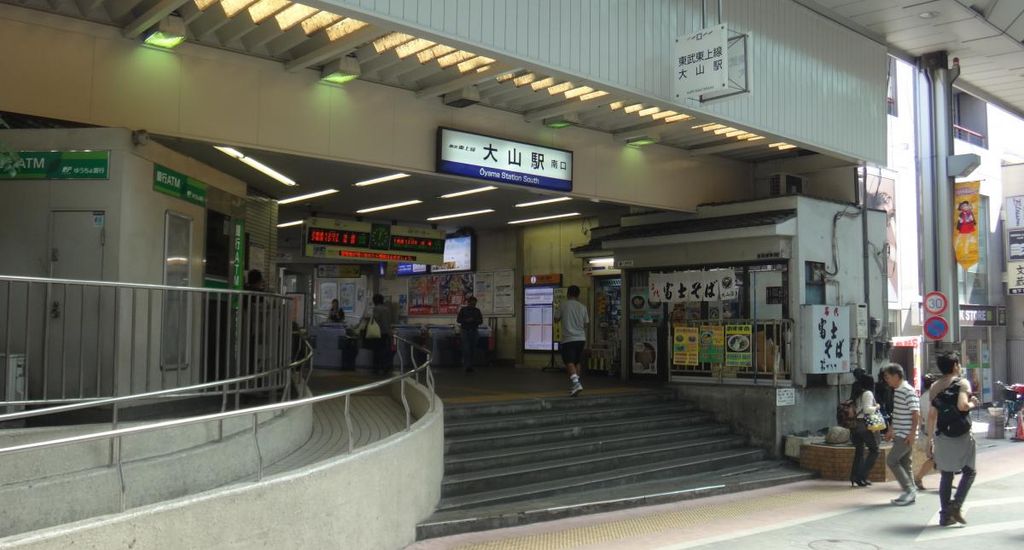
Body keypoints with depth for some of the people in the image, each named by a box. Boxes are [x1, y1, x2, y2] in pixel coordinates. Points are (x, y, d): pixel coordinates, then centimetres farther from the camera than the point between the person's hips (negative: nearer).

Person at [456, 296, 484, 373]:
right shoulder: (463, 310, 1)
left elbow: (481, 322, 9)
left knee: (472, 350, 4)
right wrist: (466, 320, -16)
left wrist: (475, 320, -14)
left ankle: (470, 366, 11)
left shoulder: (477, 310, 8)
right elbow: (458, 320, -1)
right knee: (466, 349, -10)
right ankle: (466, 366, -11)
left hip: (474, 331, 3)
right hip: (465, 331, -3)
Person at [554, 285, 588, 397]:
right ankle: (574, 387, 23)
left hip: (568, 339, -4)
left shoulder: (563, 305, -4)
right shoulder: (583, 307, 5)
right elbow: (585, 324, 11)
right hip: (580, 338, 4)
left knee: (569, 362, -7)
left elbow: (556, 318, 8)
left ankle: (576, 383, -27)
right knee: (577, 362, 16)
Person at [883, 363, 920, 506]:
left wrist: (912, 433, -23)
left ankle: (909, 489, -4)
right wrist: (891, 430, 23)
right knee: (905, 463, 11)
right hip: (899, 434, 9)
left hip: (906, 435, -9)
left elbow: (916, 414, -19)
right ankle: (910, 494, 16)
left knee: (891, 460, -10)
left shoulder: (908, 391, -16)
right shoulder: (896, 391, 13)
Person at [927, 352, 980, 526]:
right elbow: (962, 405, -22)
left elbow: (931, 415, 8)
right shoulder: (962, 383, -5)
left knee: (946, 475, 11)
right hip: (961, 435, -5)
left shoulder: (934, 387, 11)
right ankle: (956, 505, -5)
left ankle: (945, 515, 10)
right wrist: (973, 403, -1)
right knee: (969, 471, 10)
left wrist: (930, 439, 11)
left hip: (941, 437, 5)